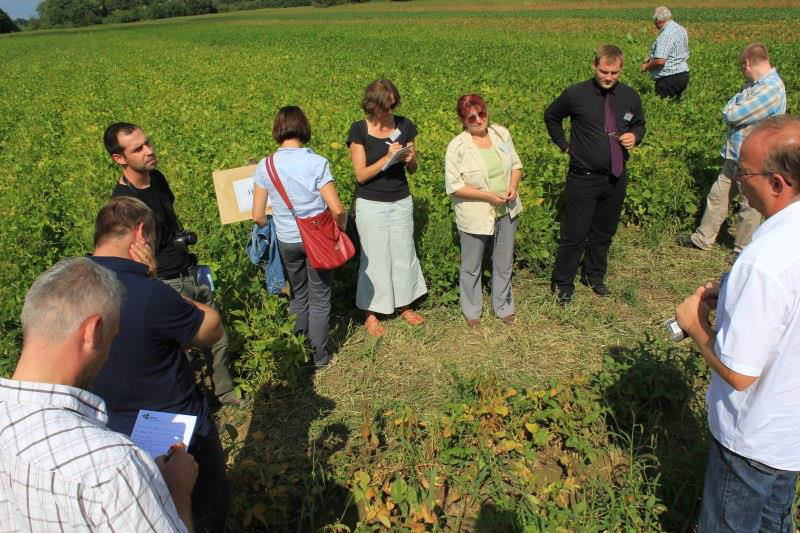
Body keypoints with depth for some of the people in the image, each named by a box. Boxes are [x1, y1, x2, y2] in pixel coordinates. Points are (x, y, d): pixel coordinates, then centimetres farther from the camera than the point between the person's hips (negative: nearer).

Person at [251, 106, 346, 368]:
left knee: (299, 294, 23)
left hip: (287, 241, 3)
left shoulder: (265, 167, -8)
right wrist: (341, 226, 2)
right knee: (319, 298, 13)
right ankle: (319, 355, 24)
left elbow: (258, 216, -6)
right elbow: (337, 210, -19)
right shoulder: (317, 163, -16)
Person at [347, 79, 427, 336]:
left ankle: (405, 304, 35)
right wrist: (387, 158, -25)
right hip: (371, 206, -4)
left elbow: (413, 169, 6)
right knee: (374, 258, 7)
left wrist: (409, 159, -17)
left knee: (404, 254, 15)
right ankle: (371, 312, 24)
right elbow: (361, 175, -14)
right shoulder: (359, 130, -11)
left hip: (401, 202, 4)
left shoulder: (404, 126, -1)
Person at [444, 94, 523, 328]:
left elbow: (516, 165, 9)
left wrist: (513, 185, -11)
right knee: (472, 266, 13)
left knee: (504, 264, 18)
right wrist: (487, 196, -22)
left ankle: (503, 307, 39)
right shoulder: (457, 147, -16)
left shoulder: (501, 133, 0)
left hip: (506, 211, 4)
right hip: (475, 216, -4)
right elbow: (454, 186, -17)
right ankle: (471, 312, 35)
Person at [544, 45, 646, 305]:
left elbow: (640, 124, 18)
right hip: (583, 178, -4)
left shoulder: (630, 97, 1)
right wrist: (564, 144, 4)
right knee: (574, 234, -1)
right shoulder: (575, 94, -9)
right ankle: (563, 284, 17)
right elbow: (551, 116, 9)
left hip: (616, 178, 4)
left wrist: (634, 137, -5)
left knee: (604, 232, 17)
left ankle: (594, 276, 38)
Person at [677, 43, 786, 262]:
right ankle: (702, 239, 28)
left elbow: (731, 115, -24)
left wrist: (735, 102, -6)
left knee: (750, 206, 8)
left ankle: (743, 250, 23)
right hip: (736, 155, 9)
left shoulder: (770, 89, -23)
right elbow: (730, 114, 12)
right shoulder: (754, 84, 7)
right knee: (718, 195, 15)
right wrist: (737, 106, -7)